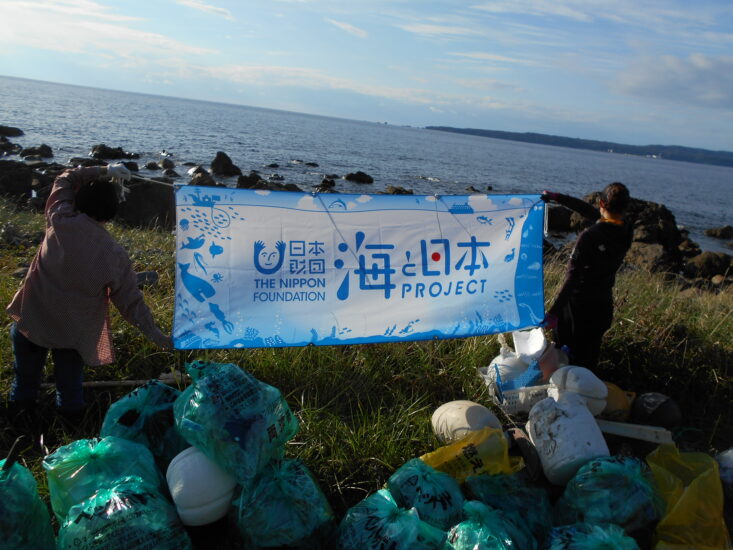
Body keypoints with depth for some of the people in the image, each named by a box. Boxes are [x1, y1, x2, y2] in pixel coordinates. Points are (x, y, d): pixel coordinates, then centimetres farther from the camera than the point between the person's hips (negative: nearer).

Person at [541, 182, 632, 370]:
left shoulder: (589, 236, -26)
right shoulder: (626, 233, -6)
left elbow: (572, 276, -29)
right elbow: (588, 210, 4)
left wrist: (554, 311, -29)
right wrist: (557, 197, 9)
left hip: (579, 303, -6)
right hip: (604, 304, 6)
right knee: (588, 358, 22)